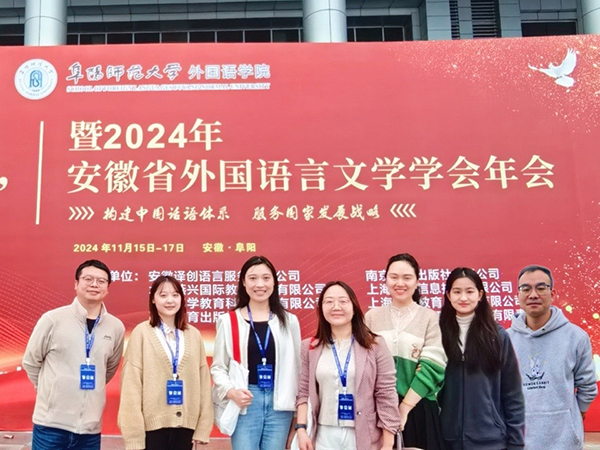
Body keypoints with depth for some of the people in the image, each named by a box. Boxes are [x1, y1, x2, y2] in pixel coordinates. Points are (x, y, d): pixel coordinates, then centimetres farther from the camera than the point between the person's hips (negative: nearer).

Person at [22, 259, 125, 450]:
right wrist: (50, 390, 10)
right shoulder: (52, 319, -6)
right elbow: (30, 362, 5)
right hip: (51, 424, -2)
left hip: (90, 427, 3)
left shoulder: (116, 327, 1)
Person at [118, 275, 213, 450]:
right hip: (152, 423, -3)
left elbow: (203, 381, 7)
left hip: (185, 423, 3)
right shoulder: (142, 332, -3)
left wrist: (203, 427, 3)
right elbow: (131, 384, -6)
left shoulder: (193, 334, 8)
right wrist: (134, 435, -10)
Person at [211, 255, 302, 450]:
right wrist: (231, 391, -16)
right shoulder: (229, 321, 1)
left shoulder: (289, 321, 9)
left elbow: (296, 366, 10)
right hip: (245, 403, -2)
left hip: (279, 404, 2)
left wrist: (298, 408, 5)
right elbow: (218, 367, 2)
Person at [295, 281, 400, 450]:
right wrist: (301, 429, -5)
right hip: (325, 436, 2)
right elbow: (303, 392, 6)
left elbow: (386, 395, -4)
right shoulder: (309, 348, 4)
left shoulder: (375, 345, -3)